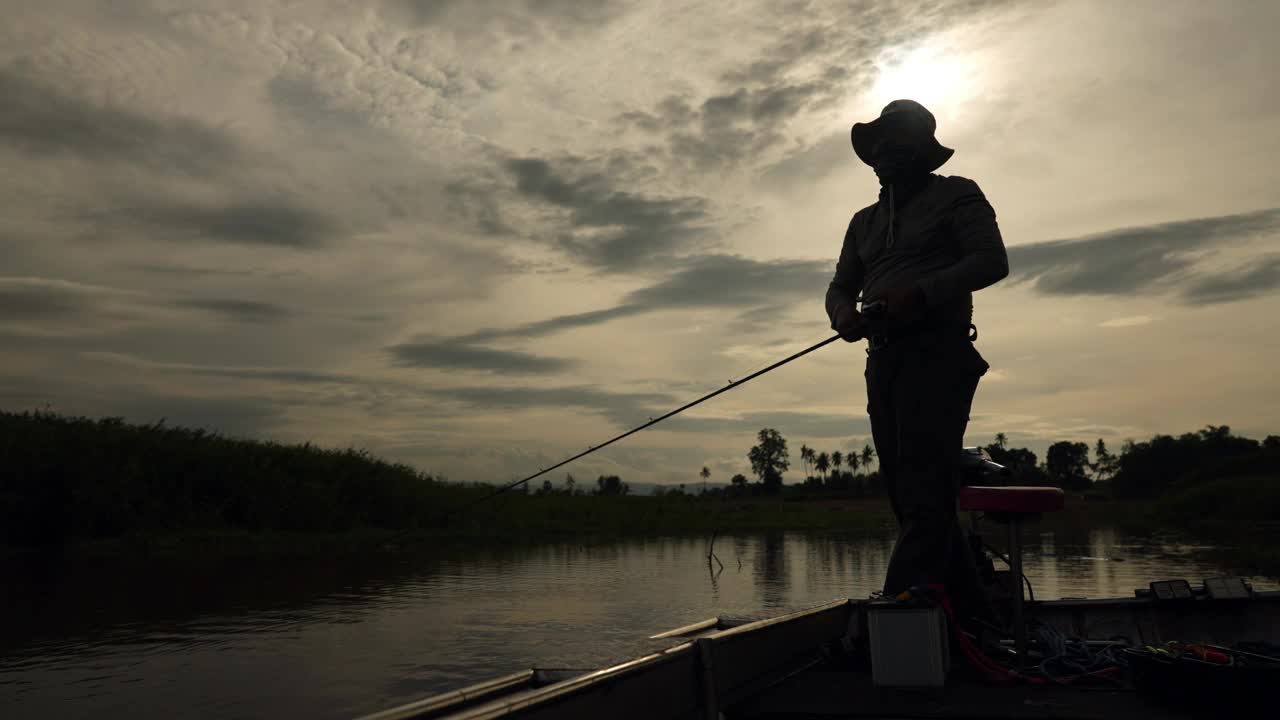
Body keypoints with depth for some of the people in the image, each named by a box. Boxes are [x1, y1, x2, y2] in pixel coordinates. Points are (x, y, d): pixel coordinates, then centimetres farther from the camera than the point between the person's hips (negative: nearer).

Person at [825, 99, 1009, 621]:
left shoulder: (955, 195, 7)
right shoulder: (865, 220, 26)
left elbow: (992, 260, -6)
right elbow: (840, 286, 20)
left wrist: (920, 292, -20)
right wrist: (843, 313, -4)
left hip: (937, 353, -7)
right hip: (883, 361, 7)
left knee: (923, 494, -17)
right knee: (910, 495, 4)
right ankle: (974, 614, 12)